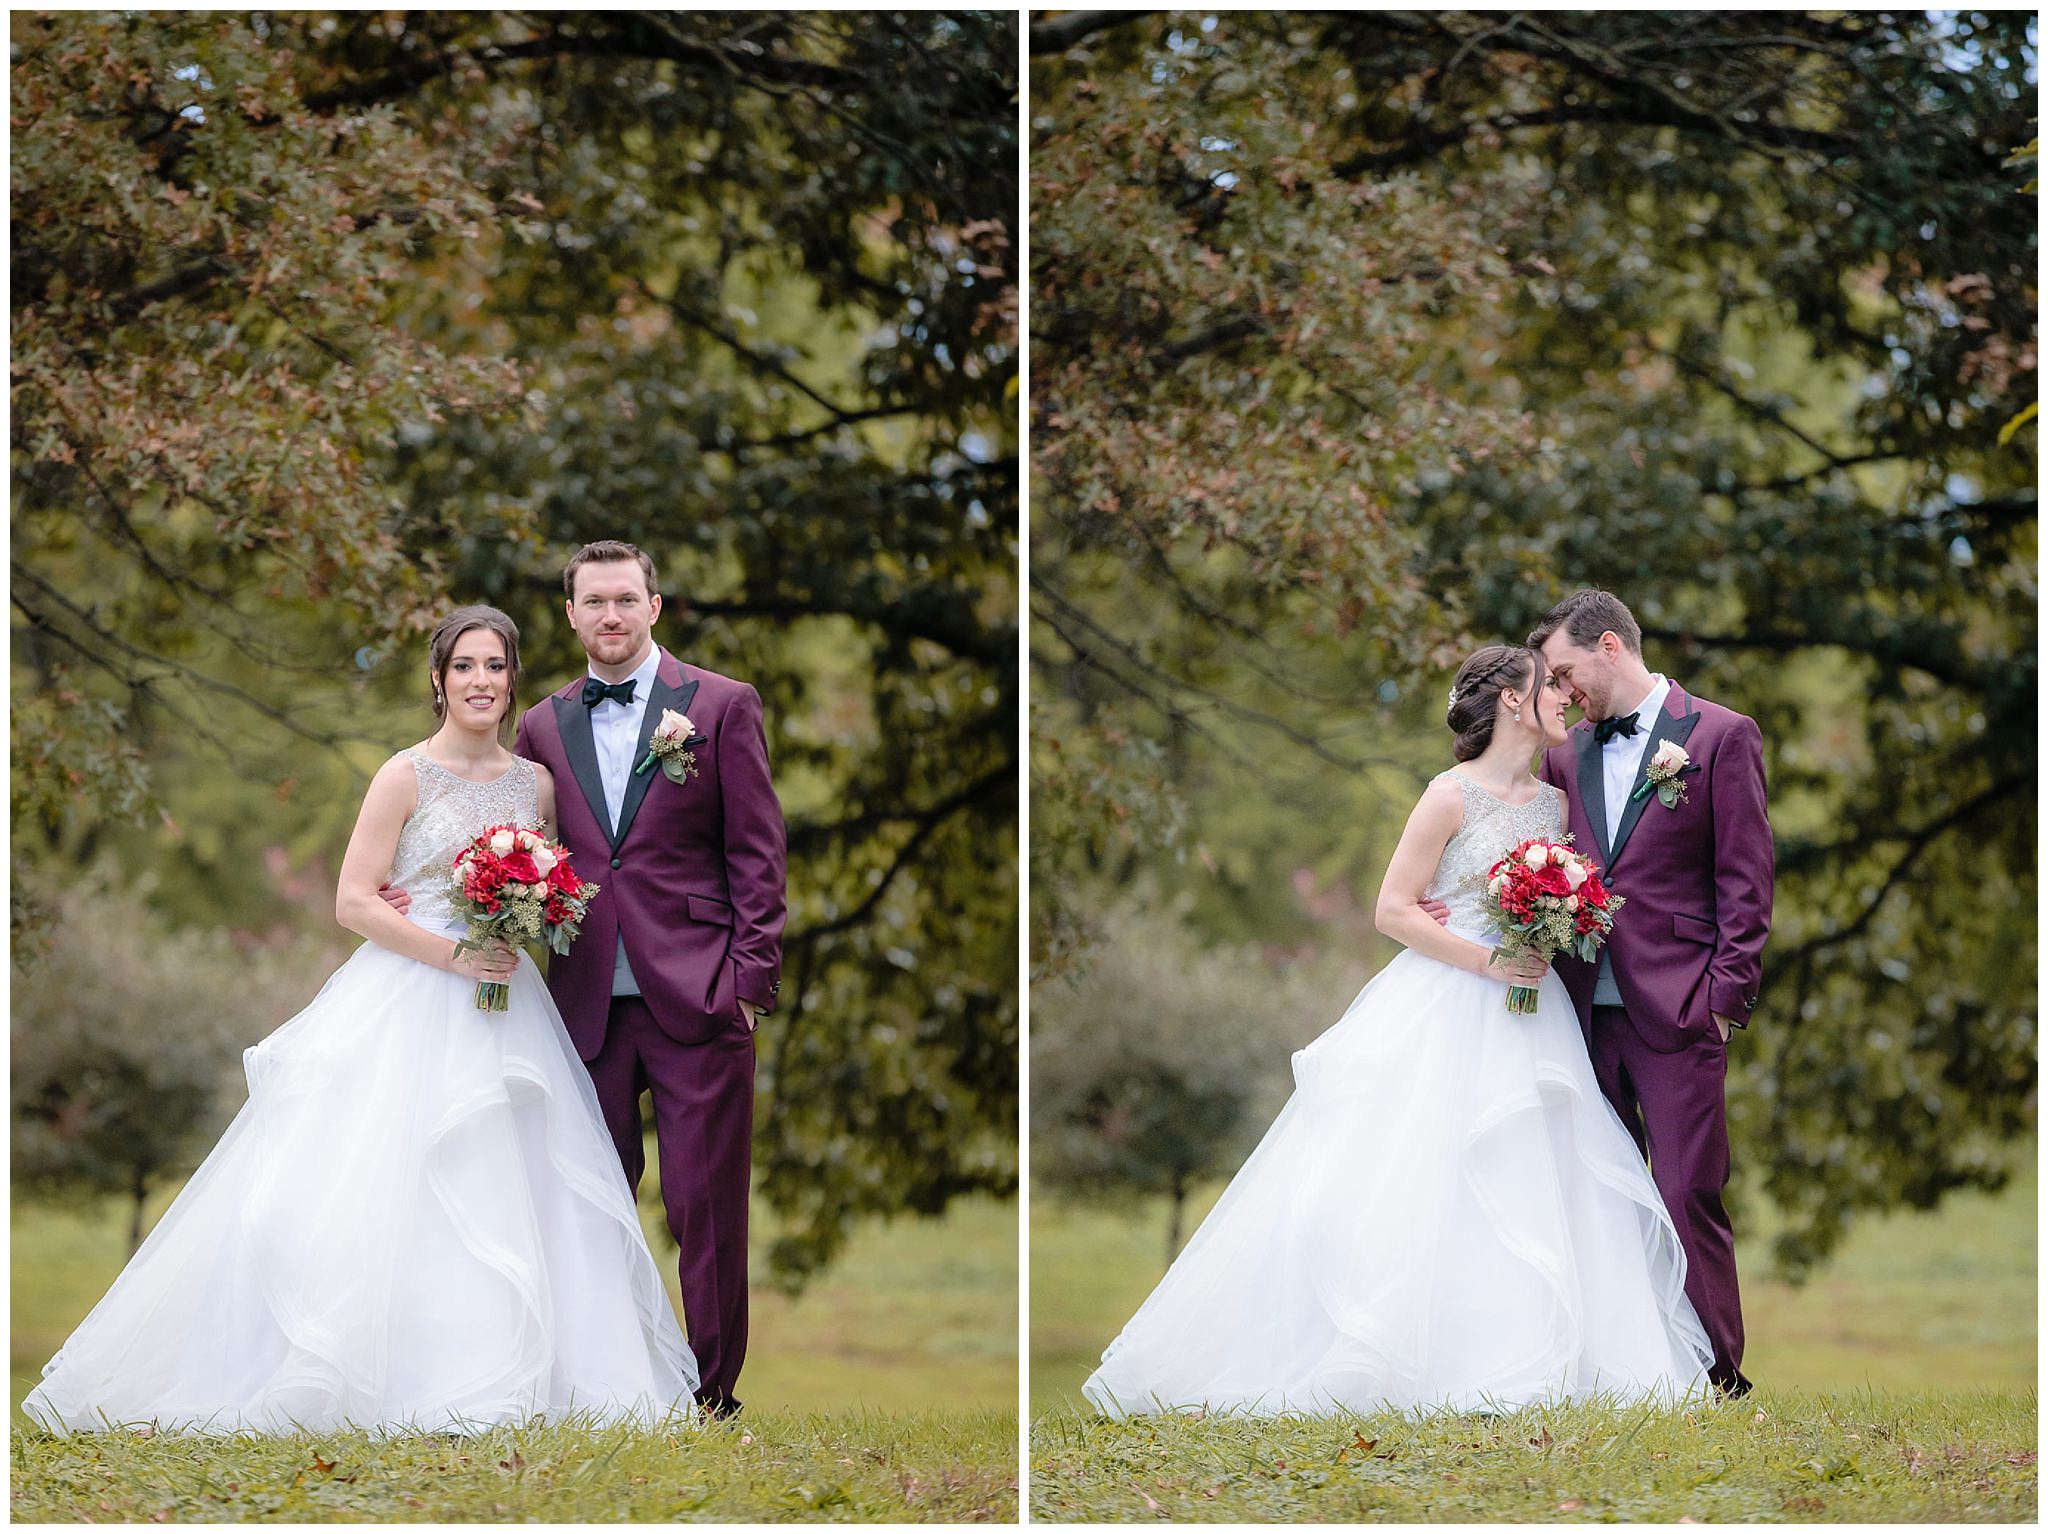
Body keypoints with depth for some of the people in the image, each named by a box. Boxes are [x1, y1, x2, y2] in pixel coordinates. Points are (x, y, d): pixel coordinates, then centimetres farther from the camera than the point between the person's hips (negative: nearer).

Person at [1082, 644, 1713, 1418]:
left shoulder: (1554, 803, 12)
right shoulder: (1454, 795, -7)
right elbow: (1394, 910, -10)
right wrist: (1487, 961, -17)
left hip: (1527, 1021, 6)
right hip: (1447, 1013, -6)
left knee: (1526, 1194, 0)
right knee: (1416, 1193, -8)